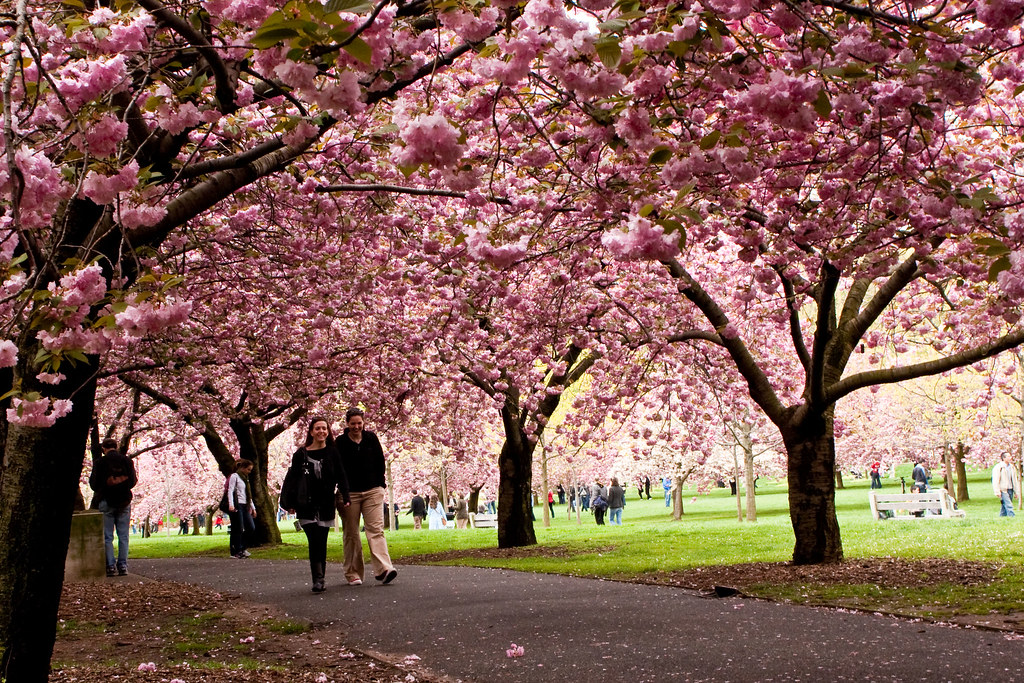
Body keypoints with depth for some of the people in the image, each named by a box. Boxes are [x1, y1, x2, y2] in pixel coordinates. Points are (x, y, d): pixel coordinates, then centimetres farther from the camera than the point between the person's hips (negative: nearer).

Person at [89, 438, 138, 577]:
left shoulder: (100, 462, -6)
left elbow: (93, 483, -3)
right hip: (124, 502, 2)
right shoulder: (127, 460, 1)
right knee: (123, 536, 7)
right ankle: (122, 565, 4)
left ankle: (110, 566, -2)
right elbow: (132, 481, 4)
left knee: (107, 537, 2)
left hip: (106, 501, -2)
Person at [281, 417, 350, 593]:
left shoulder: (333, 453, 5)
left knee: (321, 543, 4)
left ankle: (319, 580, 12)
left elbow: (341, 477, 4)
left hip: (326, 505, 1)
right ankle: (317, 580, -12)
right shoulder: (301, 454, 3)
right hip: (306, 506, -1)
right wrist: (290, 504, 0)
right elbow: (292, 479, 5)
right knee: (314, 541, -12)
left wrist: (345, 498, -7)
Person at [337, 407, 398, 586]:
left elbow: (380, 462, 12)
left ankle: (384, 569, -21)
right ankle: (353, 574, 10)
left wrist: (380, 485, 7)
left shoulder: (371, 438, 7)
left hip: (372, 491, 1)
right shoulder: (340, 443, 1)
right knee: (351, 534, 3)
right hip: (350, 493, -1)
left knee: (376, 529, -10)